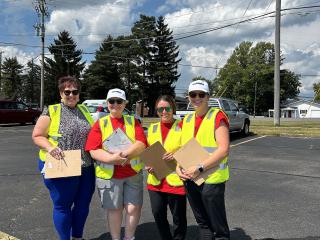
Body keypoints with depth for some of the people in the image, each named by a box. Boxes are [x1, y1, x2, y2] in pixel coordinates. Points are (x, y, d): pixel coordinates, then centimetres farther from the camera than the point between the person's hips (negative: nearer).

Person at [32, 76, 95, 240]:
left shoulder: (84, 110, 11)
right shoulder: (51, 111, -4)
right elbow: (37, 136, -4)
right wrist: (50, 147, -21)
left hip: (87, 168, 5)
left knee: (83, 205, 15)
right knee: (63, 206, 8)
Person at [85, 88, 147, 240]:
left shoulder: (133, 121, 6)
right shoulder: (100, 124, 2)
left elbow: (141, 144, -8)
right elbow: (93, 151, -7)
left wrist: (123, 154, -24)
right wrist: (112, 158, -23)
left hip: (133, 173, 1)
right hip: (108, 175, -1)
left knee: (134, 208, 6)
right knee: (114, 209, 10)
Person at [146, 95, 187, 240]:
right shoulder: (152, 128, 10)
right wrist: (148, 164, 0)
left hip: (176, 180, -4)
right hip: (155, 180, 5)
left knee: (178, 217, 8)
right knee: (158, 214, 13)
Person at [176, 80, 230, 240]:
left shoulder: (217, 116, -10)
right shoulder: (186, 120, 10)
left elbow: (224, 149, -18)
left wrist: (200, 168, -22)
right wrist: (178, 167, -3)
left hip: (211, 180, -6)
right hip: (189, 179, 6)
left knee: (218, 227, 5)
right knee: (202, 223, 21)